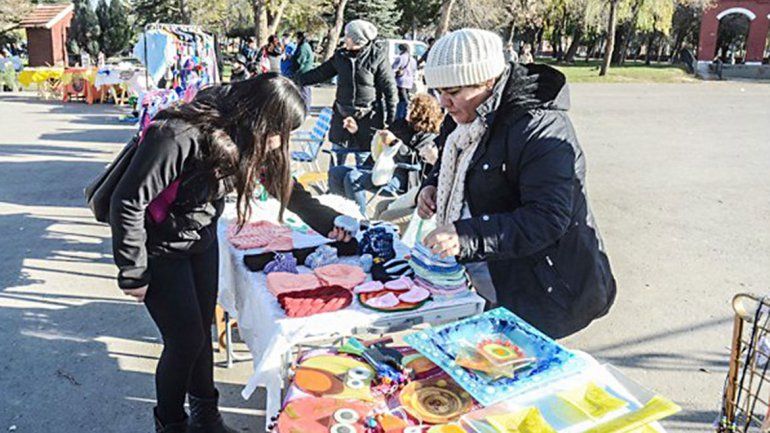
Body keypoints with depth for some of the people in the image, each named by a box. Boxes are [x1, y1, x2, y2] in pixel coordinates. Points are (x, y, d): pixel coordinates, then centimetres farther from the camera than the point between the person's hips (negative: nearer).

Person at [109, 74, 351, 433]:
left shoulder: (245, 139, -10)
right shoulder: (177, 138, -34)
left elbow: (282, 182, 6)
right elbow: (127, 202, -27)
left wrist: (325, 220, 0)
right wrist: (133, 273, -20)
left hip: (203, 239, 7)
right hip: (162, 250, -6)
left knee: (202, 330, 15)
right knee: (185, 340, -2)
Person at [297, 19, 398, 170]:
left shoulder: (378, 57, -11)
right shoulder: (341, 56, 4)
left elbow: (389, 89, -10)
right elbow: (321, 73, 14)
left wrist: (391, 120, -10)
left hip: (368, 119, -5)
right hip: (342, 116, 5)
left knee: (364, 165, 6)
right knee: (335, 165, 14)